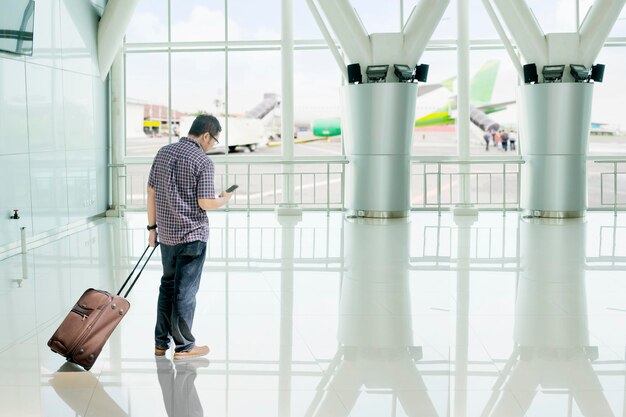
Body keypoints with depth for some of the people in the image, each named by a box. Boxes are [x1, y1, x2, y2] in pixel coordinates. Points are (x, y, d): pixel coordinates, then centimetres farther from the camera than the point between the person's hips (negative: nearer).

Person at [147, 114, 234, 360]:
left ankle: (161, 342, 23)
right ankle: (183, 346, 10)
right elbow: (205, 203, -17)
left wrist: (152, 226, 14)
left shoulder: (163, 153, 7)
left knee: (168, 286, 17)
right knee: (185, 290, 1)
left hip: (166, 234, 6)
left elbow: (151, 192, 8)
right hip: (192, 234, -6)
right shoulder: (203, 162, -14)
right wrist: (224, 199, 4)